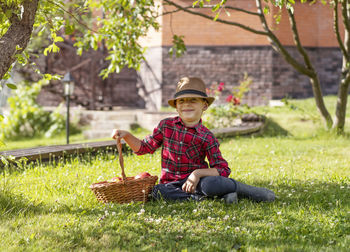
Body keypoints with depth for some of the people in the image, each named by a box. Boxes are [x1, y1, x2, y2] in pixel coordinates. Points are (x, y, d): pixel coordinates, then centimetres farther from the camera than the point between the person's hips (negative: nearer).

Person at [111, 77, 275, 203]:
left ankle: (249, 190, -11)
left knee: (210, 184, -36)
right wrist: (126, 136, -3)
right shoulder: (166, 126, 5)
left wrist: (198, 173, -22)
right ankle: (199, 197, -22)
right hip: (172, 183, 2)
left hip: (194, 180, -2)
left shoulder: (206, 137, -3)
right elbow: (144, 148, 14)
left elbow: (223, 170, -7)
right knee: (159, 191, -33)